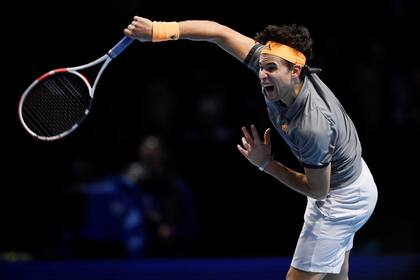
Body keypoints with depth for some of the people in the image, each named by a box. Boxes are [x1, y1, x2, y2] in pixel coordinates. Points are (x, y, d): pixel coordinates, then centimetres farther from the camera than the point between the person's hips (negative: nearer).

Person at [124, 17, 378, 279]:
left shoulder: (313, 126, -38)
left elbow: (318, 190, -24)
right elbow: (221, 33, -16)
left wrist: (266, 164, -21)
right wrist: (160, 30, -24)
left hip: (341, 199, -9)